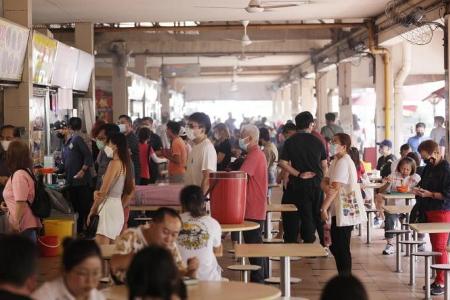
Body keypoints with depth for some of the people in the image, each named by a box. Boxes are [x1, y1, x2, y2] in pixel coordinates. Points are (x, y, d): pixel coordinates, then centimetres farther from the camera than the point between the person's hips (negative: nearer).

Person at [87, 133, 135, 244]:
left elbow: (103, 192, -16)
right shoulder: (125, 164, 13)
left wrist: (92, 211, -7)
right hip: (118, 208, 9)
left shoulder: (114, 163, -13)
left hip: (108, 207, -9)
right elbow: (131, 190, 20)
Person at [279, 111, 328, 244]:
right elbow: (324, 165, 5)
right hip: (316, 184, 1)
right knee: (317, 215, 12)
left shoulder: (290, 141, -4)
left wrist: (299, 174, -10)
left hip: (298, 184, -1)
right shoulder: (317, 141, 0)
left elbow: (283, 163, -13)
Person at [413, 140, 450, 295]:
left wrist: (429, 194, -22)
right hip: (429, 212, 8)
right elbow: (424, 183, 24)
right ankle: (437, 279, 20)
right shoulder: (429, 167, 11)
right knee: (435, 246, 12)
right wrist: (419, 190, 3)